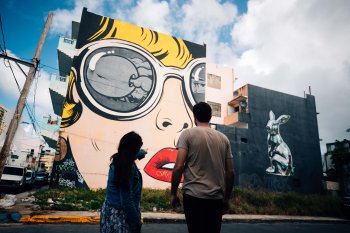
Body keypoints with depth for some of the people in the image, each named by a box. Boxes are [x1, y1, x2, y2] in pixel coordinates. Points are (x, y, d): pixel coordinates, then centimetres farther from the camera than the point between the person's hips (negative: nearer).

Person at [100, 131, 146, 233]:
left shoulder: (118, 158, -1)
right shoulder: (128, 167, -28)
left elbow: (134, 154, 23)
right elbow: (127, 201, -28)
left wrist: (142, 152, 44)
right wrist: (137, 224, -20)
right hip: (120, 215, -8)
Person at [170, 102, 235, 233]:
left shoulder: (188, 134, -4)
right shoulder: (223, 138, 8)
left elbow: (179, 167, -12)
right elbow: (230, 172, 7)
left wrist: (173, 193, -1)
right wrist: (226, 198, 17)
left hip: (194, 196, -4)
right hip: (217, 198, 4)